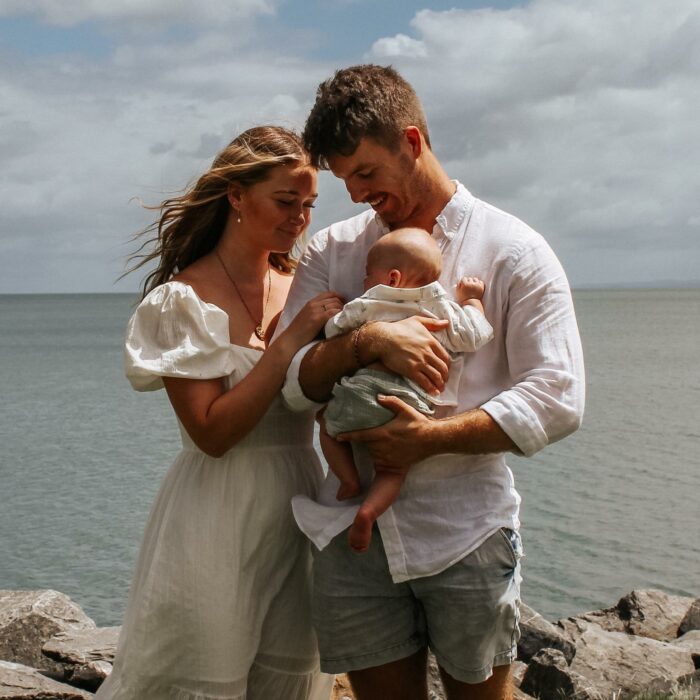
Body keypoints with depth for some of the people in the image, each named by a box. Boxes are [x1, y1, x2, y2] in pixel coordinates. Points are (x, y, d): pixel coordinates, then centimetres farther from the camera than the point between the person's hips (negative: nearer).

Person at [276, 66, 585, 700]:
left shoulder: (515, 251, -1)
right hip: (354, 528, 3)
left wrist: (430, 438, -17)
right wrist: (367, 341, -19)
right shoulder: (332, 252, 10)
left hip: (465, 528, -2)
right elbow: (292, 379, 0)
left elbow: (556, 399, -8)